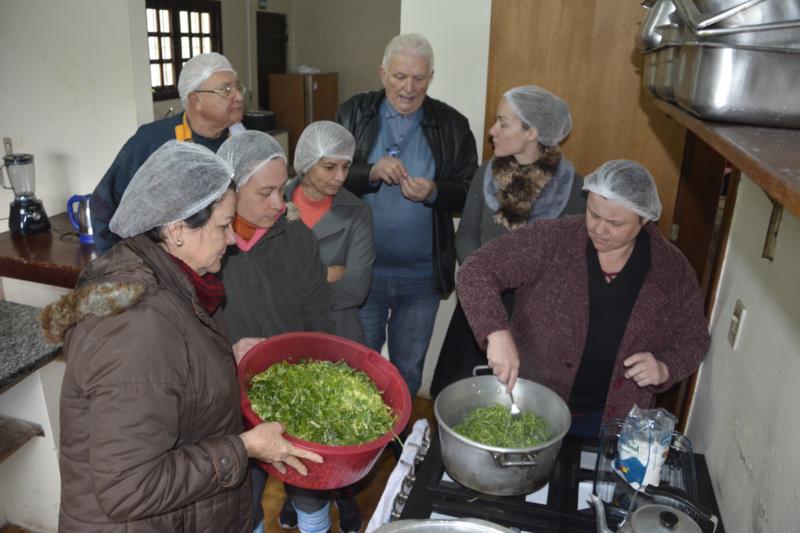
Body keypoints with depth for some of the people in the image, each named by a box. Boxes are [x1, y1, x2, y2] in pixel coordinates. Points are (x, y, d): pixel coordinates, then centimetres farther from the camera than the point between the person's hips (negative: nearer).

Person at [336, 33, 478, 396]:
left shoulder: (453, 125, -2)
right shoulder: (353, 114, -2)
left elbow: (469, 194, -2)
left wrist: (434, 192, -22)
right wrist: (371, 173, -23)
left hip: (423, 277, 1)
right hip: (362, 271, 0)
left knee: (408, 370, 19)